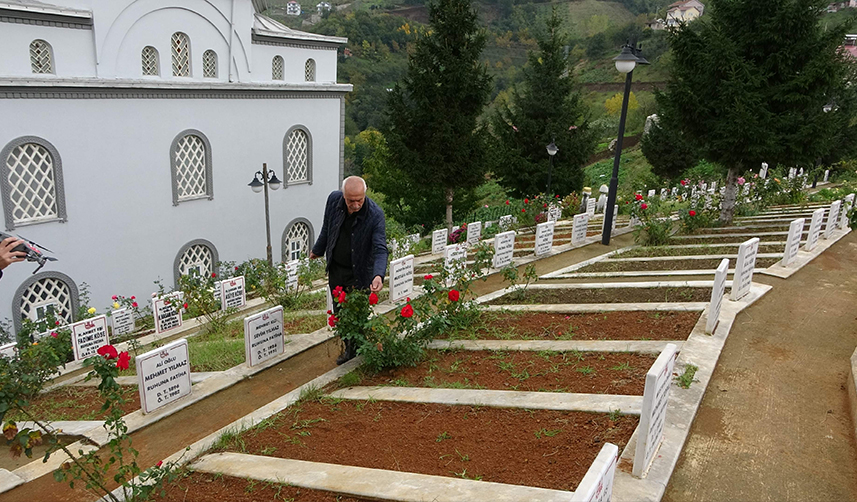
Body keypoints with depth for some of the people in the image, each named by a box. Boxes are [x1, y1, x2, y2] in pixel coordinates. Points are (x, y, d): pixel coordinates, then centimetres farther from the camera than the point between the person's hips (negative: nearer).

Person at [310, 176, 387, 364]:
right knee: (339, 311, 12)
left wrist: (378, 275, -45)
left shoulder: (375, 214, -24)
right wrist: (318, 250, 22)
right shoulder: (334, 200, -12)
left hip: (359, 272, -4)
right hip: (336, 269, 4)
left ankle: (359, 348, 22)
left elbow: (380, 249, -28)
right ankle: (348, 348, 31)